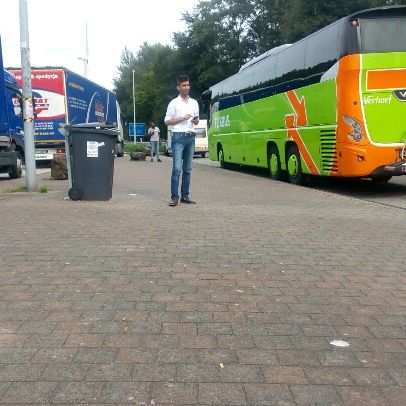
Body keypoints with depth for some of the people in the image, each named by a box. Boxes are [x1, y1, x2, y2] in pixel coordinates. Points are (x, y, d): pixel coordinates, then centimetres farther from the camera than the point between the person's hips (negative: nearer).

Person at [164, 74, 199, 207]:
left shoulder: (194, 103, 14)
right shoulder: (174, 103, 0)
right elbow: (167, 121, -1)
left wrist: (196, 121, -2)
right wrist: (182, 118, -11)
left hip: (191, 137, 5)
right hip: (178, 137, -5)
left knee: (187, 169, 7)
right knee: (177, 168, -12)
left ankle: (185, 195, 11)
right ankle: (174, 197, -10)